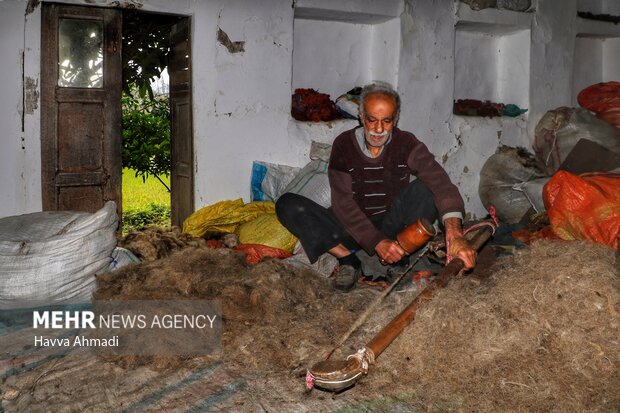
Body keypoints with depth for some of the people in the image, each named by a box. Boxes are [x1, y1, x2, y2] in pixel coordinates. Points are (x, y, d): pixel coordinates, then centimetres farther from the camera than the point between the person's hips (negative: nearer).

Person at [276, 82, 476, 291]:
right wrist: (377, 241, -32)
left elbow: (440, 182, -26)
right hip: (353, 227, 1)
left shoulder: (406, 144, -9)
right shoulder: (344, 144, -8)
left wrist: (454, 234, -46)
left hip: (392, 226, 0)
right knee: (287, 205, -19)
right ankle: (347, 259, -26)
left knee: (426, 189, -26)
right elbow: (343, 202, -16)